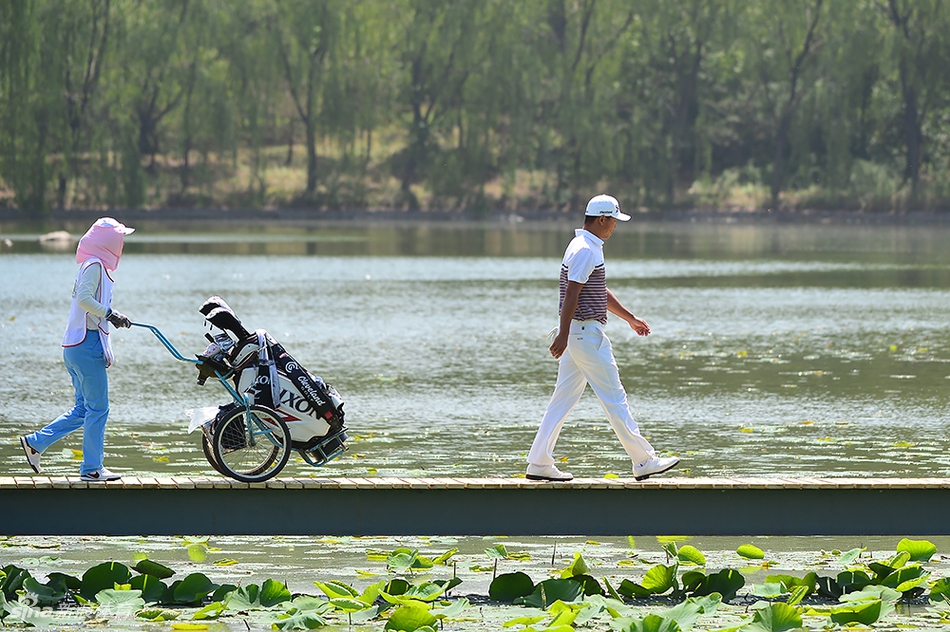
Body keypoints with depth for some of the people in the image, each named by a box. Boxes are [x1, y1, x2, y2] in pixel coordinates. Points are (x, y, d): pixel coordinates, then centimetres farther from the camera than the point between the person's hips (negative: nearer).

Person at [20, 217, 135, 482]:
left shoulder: (92, 266, 18)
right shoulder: (95, 265, -12)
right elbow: (84, 299, -25)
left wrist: (113, 318, 11)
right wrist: (110, 314, -18)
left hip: (75, 347, 10)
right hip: (88, 343, -10)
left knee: (84, 408, 15)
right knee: (97, 408, -3)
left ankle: (35, 442, 15)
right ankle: (91, 468, 2)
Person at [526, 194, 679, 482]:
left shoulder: (590, 247, 18)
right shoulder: (585, 250, -15)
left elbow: (601, 292, 27)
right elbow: (571, 294, -21)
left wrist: (630, 318, 31)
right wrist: (563, 335, -25)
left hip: (577, 333, 11)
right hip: (586, 333, -11)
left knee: (563, 399, 9)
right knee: (614, 398, -5)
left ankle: (539, 464, 8)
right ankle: (644, 461, -1)